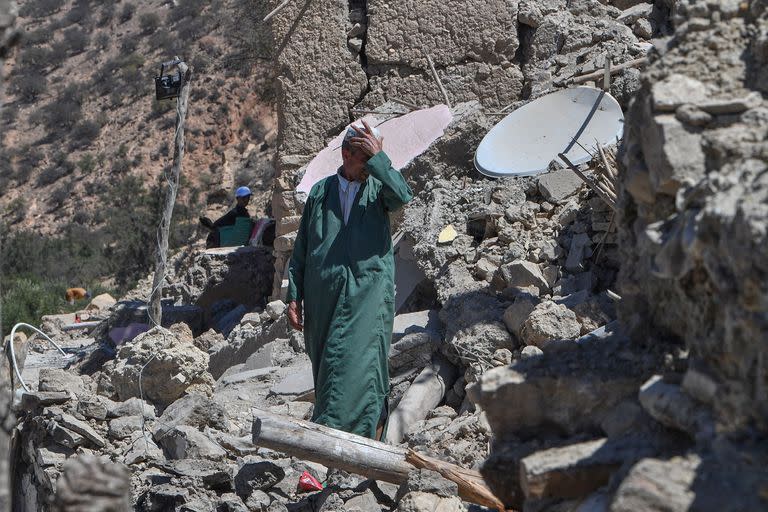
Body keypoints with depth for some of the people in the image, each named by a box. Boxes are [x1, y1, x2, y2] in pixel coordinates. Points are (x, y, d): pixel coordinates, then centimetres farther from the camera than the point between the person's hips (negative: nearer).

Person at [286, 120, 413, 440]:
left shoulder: (378, 187, 7)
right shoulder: (321, 191, 12)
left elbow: (403, 197, -19)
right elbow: (301, 249, 14)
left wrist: (378, 159, -19)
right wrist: (294, 296, 9)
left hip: (368, 296, -3)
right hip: (322, 299, 3)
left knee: (357, 369, -14)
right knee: (325, 373, 7)